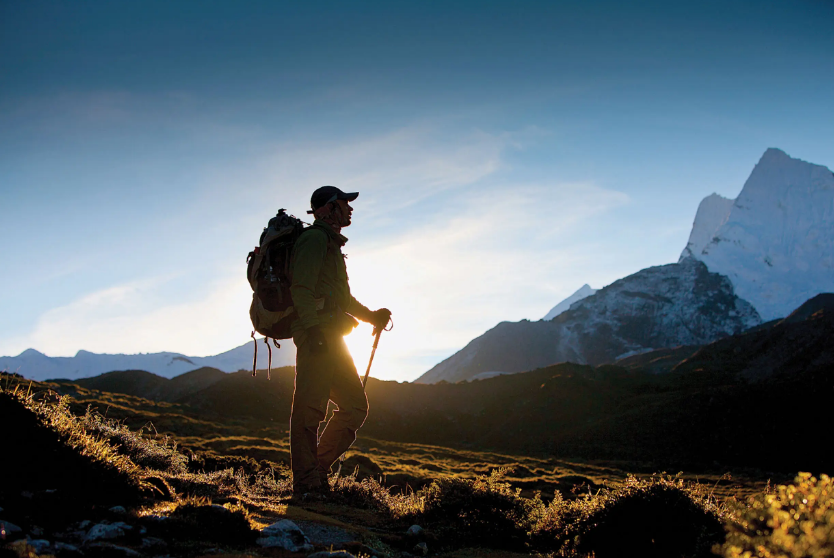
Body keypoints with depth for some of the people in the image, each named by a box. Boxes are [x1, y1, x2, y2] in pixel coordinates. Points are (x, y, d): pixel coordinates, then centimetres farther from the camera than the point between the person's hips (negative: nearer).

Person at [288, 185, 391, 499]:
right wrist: (313, 326, -26)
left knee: (355, 405, 8)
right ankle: (306, 485, -9)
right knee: (310, 410, -10)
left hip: (332, 339, 10)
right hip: (317, 335, -10)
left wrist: (372, 316, 26)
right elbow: (302, 288, -17)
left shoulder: (331, 244, 28)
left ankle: (318, 469, 12)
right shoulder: (315, 239, -4)